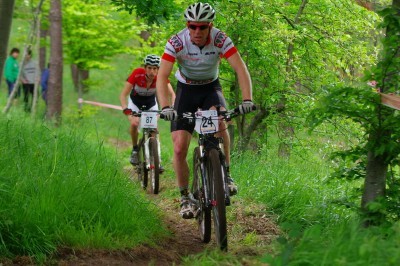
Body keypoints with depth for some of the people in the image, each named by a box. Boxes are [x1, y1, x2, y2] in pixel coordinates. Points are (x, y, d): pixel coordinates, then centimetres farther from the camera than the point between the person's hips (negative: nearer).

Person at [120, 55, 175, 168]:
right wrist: (127, 110, -49)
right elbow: (123, 95, -34)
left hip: (151, 102, 1)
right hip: (135, 101, -1)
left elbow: (172, 94, -34)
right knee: (134, 124, -21)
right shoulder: (137, 74, -35)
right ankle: (135, 149, 6)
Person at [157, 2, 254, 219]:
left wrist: (247, 99, -43)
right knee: (179, 149, -11)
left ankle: (226, 176, -17)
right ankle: (185, 198, 9)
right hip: (186, 90, 0)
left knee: (219, 121, -34)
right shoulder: (176, 42, -24)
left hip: (211, 88, 0)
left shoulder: (220, 39, -22)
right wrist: (165, 107, -45)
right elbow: (162, 76, -29)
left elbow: (240, 69, -28)